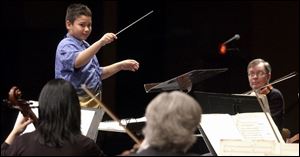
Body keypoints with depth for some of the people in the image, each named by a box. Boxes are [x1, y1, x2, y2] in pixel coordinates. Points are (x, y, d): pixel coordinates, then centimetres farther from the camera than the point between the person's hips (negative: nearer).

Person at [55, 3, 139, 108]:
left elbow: (98, 74, 27)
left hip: (94, 102, 9)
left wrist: (121, 66, 17)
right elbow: (77, 62, -32)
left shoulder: (85, 45, 19)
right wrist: (101, 42, -40)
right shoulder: (65, 45, -10)